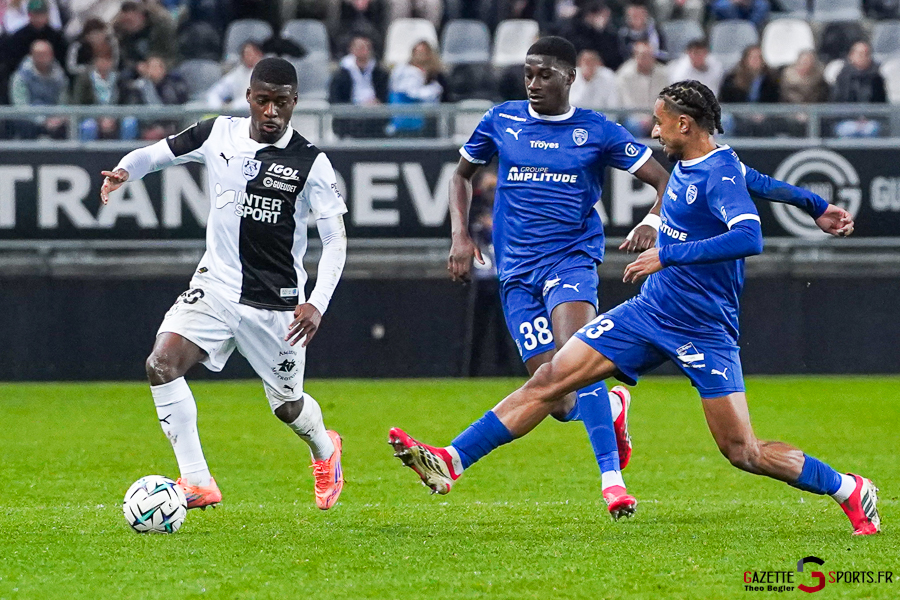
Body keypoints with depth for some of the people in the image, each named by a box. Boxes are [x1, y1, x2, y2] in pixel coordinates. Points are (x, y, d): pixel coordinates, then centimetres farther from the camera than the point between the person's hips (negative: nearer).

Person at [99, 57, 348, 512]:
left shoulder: (310, 163, -10)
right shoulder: (219, 134, -2)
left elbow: (336, 240, -9)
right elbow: (156, 154, 8)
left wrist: (317, 304, -22)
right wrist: (124, 171, -16)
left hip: (277, 301, -2)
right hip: (216, 286, 2)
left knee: (287, 406, 10)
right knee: (162, 364, -22)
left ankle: (324, 450, 47)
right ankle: (197, 482, -19)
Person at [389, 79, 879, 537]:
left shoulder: (721, 173, -18)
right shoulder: (684, 166, 8)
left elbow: (750, 238, -35)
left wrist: (668, 256, -32)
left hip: (704, 330, -8)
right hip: (649, 311, 8)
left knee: (743, 452, -9)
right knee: (548, 381, -2)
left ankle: (848, 490, 11)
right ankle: (451, 461, -3)